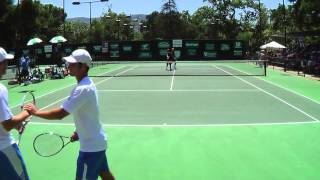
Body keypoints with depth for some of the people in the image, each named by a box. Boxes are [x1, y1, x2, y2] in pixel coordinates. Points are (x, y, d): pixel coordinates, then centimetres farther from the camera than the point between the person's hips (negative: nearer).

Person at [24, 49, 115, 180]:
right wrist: (79, 132, 19)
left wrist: (36, 112, -17)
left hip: (90, 146, -10)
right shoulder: (88, 84, 5)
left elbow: (60, 114, -29)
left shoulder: (82, 89, -26)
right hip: (98, 142, 10)